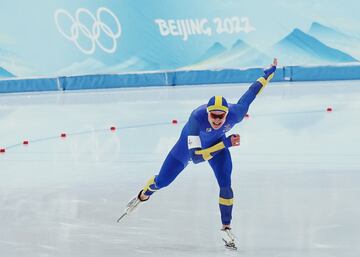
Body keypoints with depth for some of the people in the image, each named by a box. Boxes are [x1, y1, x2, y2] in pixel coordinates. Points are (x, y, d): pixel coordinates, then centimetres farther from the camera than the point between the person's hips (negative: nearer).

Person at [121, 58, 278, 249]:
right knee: (162, 181, 11)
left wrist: (268, 74, -6)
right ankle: (143, 196, 45)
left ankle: (226, 229, 3)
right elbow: (196, 154, -40)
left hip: (218, 143, 2)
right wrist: (226, 144, -40)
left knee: (225, 185, -14)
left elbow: (249, 94, -18)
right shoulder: (197, 118, -45)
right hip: (190, 144, -2)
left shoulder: (235, 113, -36)